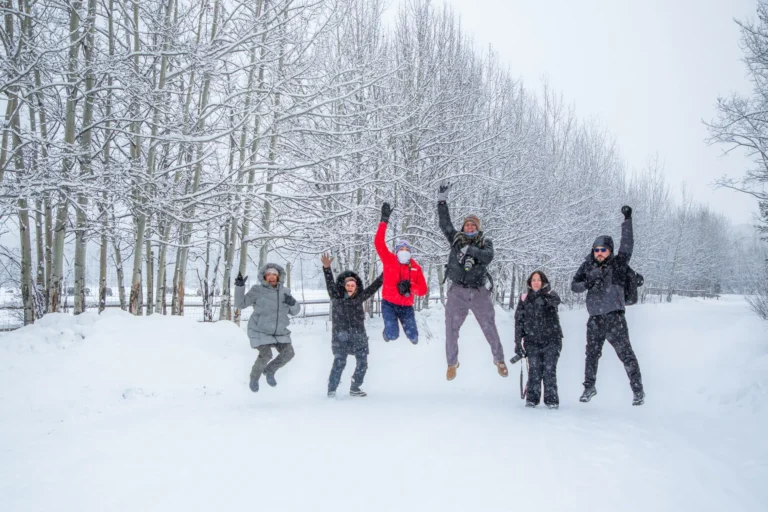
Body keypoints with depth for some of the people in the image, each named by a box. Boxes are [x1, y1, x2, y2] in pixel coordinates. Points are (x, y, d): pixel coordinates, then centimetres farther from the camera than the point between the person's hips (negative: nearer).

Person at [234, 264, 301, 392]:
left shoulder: (284, 292, 0)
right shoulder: (258, 290, -12)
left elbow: (294, 311, 4)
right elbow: (240, 304, -11)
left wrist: (292, 303, -19)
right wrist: (239, 286, -24)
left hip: (278, 331, 5)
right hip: (260, 330, -5)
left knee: (288, 353, -2)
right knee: (266, 355, -19)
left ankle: (269, 370, 26)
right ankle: (255, 377, 11)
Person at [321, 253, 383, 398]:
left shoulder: (359, 298, 10)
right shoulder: (336, 297, 2)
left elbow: (373, 287, 9)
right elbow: (330, 283, -10)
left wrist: (385, 275, 4)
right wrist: (327, 268, -23)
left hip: (358, 335, 4)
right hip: (341, 335, -4)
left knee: (362, 363, 6)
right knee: (339, 362, -13)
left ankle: (355, 388, 21)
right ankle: (331, 390, -2)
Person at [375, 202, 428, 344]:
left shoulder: (416, 268, 2)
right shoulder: (389, 260, -4)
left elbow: (423, 290, -2)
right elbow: (379, 243, -16)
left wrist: (410, 286, -22)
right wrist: (384, 220, -20)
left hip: (406, 306, 2)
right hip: (389, 304, -2)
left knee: (413, 337, -4)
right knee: (393, 335, -16)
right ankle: (388, 332, 21)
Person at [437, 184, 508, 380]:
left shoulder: (485, 242, 3)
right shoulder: (456, 238, 7)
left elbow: (488, 257, -16)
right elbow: (445, 223, -1)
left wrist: (471, 250, -28)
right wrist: (442, 201, -7)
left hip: (479, 292, -1)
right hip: (458, 292, 1)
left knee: (490, 328, 7)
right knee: (451, 329, 3)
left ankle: (499, 360, 26)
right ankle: (452, 363, 22)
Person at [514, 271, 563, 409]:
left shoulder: (550, 295, 2)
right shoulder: (524, 299, 6)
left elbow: (556, 301, -24)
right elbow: (519, 321, 7)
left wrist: (546, 294, -41)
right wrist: (518, 342, 3)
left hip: (551, 340, -1)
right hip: (532, 341, 1)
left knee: (549, 370, -7)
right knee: (534, 370, -6)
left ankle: (551, 399, -1)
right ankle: (532, 398, 2)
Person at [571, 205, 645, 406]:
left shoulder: (618, 264, 1)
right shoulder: (588, 266, 9)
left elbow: (627, 244, -8)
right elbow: (574, 285, 9)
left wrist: (627, 220, -12)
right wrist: (587, 284, -12)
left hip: (614, 317, -4)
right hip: (595, 318, 4)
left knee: (625, 353, -4)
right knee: (592, 354, 12)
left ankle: (638, 390, 4)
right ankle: (589, 387, 27)